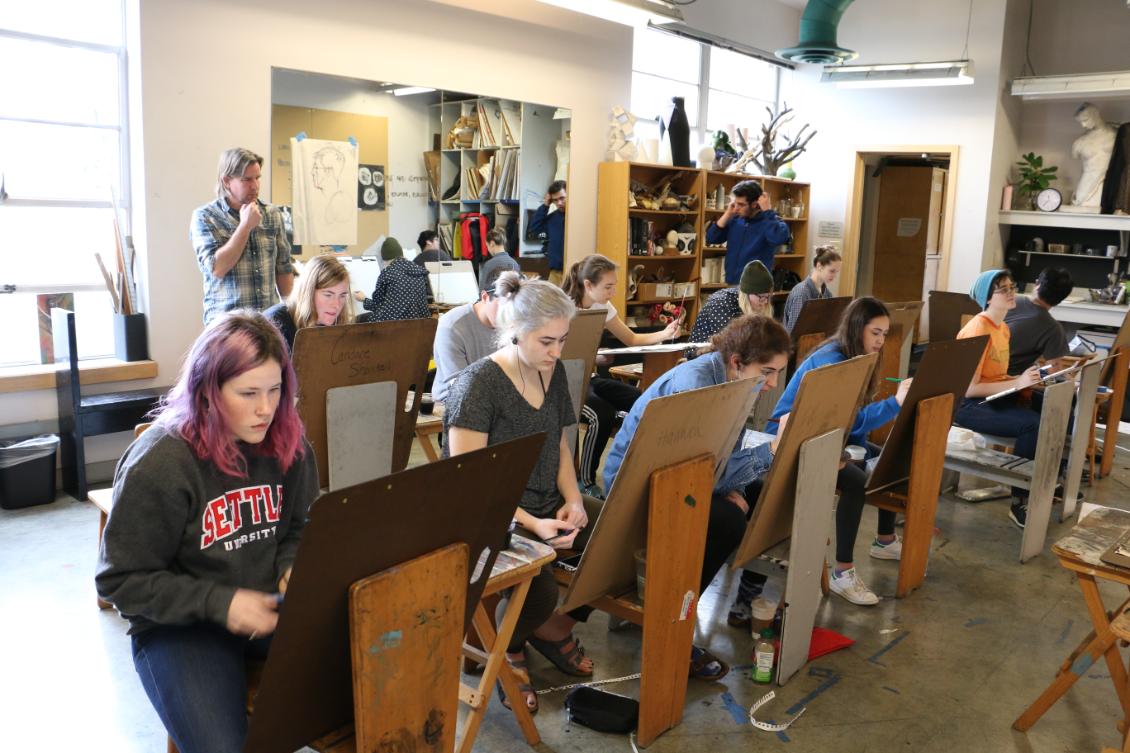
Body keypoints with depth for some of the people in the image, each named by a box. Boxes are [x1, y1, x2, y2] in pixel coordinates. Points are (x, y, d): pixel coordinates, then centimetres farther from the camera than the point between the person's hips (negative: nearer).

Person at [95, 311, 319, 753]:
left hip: (271, 608, 4)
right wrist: (218, 602, -22)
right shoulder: (157, 464, -18)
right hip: (180, 625, -4)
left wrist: (293, 570, -10)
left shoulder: (287, 443, -3)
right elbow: (121, 581, -12)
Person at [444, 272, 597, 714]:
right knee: (539, 589, -34)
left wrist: (573, 500, -1)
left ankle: (555, 626, 9)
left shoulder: (553, 372, 7)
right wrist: (533, 526, -29)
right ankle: (506, 647, 2)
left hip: (547, 505, 8)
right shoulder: (477, 384, -16)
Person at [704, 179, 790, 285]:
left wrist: (767, 211, -18)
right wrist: (728, 214, -2)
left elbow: (780, 238, -30)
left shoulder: (770, 221, -8)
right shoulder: (735, 220, 7)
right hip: (731, 284, 5)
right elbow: (711, 238, 5)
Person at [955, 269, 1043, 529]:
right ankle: (1020, 502, -15)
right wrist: (1017, 383, -23)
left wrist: (1025, 378, -1)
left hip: (995, 398, 9)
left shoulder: (1003, 328, 11)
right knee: (1034, 424, -28)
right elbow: (968, 388, -22)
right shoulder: (978, 330, -18)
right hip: (968, 404, -9)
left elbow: (996, 377, 17)